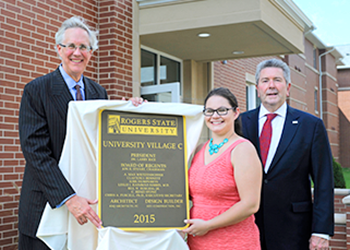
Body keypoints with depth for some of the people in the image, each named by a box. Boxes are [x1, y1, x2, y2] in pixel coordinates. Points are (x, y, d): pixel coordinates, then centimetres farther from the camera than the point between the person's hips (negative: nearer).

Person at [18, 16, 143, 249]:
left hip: (89, 201, 4)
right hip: (47, 202, -4)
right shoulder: (36, 90, -7)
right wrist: (68, 198, -24)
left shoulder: (99, 93, 9)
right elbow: (36, 152, -16)